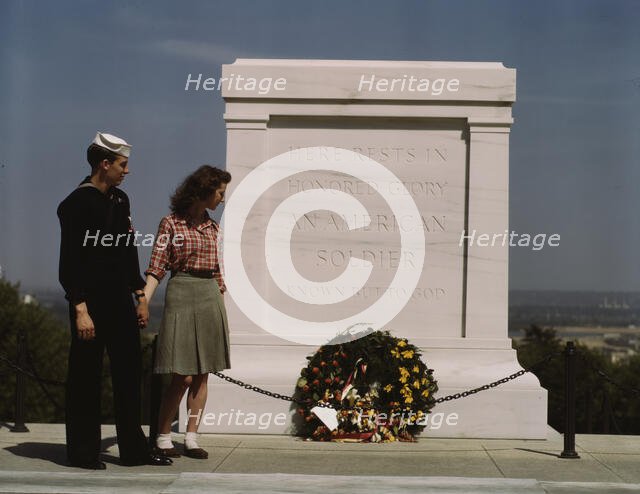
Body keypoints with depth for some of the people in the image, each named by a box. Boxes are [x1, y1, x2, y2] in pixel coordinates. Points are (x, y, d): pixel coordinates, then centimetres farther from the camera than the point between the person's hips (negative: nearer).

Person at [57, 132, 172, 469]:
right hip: (91, 304, -8)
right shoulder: (76, 204, -11)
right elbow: (70, 263, -15)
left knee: (129, 376, 9)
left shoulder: (120, 200, 12)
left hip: (121, 303, 8)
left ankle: (134, 450, 16)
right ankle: (83, 453, 11)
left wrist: (140, 296, 15)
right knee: (86, 378, 1)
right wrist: (81, 310, -20)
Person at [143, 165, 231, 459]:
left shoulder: (213, 228, 13)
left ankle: (191, 438, 10)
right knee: (182, 376, -9)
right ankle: (162, 438, 3)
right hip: (182, 295, -6)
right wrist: (143, 302, -19)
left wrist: (223, 310, 13)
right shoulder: (171, 224, -3)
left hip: (210, 299, 6)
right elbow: (156, 269, -7)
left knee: (202, 375, 4)